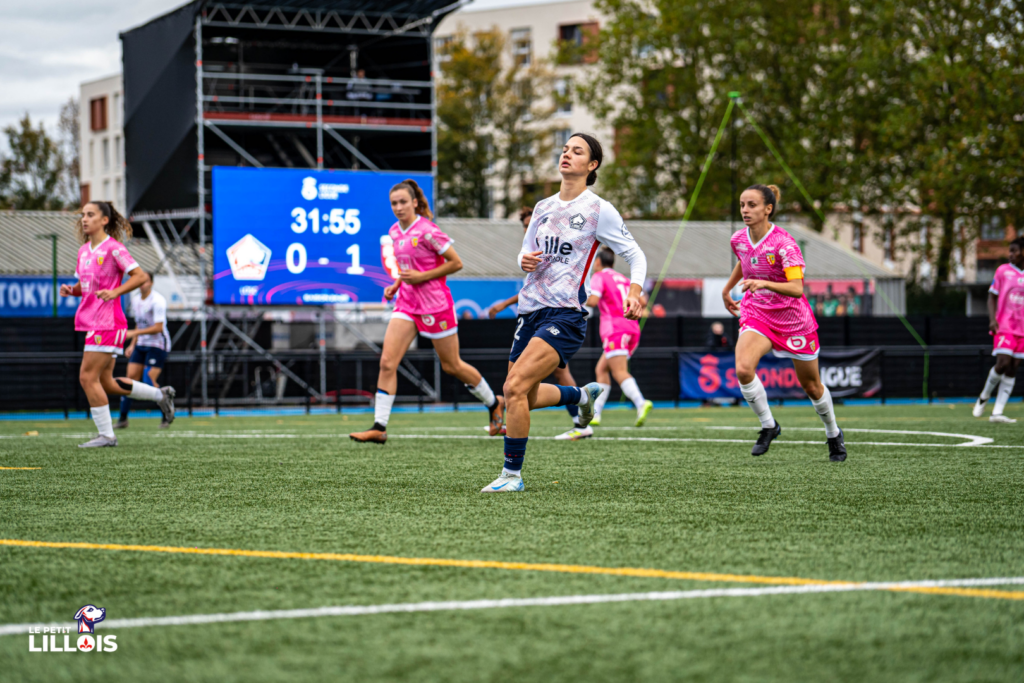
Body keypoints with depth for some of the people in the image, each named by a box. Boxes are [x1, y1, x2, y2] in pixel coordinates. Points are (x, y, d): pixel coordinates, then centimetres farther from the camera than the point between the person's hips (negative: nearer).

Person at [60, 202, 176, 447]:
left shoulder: (113, 248, -10)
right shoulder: (84, 250, 15)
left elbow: (140, 276, -13)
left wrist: (115, 292, -24)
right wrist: (70, 290, 2)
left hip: (107, 322, -9)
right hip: (91, 321, 9)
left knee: (88, 377, -11)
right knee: (106, 383, 12)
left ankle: (106, 435, -4)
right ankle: (160, 394, 25)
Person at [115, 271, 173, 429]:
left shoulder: (157, 301, -16)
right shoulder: (136, 299, 10)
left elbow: (158, 328, -21)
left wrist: (134, 333, -25)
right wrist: (132, 344, 14)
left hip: (157, 345, -7)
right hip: (141, 345, 7)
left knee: (149, 381, -14)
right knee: (131, 378, -3)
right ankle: (123, 419, 1)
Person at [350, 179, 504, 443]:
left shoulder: (427, 231, -16)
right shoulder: (395, 232, 7)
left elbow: (456, 263, -13)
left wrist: (420, 277, -17)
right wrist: (396, 285, 6)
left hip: (435, 303, -6)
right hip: (407, 303, 6)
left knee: (452, 365, 7)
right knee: (387, 362, -8)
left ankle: (494, 403, 31)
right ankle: (379, 427, -10)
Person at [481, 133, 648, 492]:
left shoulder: (599, 210, -4)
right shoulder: (543, 207, 13)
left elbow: (635, 254, 0)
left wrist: (634, 291, -18)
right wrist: (524, 260, -2)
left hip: (565, 315, -7)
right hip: (530, 311, 7)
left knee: (515, 387, -21)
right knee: (525, 397, 14)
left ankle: (512, 474, -11)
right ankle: (583, 395, 43)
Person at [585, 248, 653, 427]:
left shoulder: (599, 277, 2)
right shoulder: (623, 279, 22)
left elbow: (593, 300, -13)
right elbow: (642, 301, 15)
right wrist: (643, 298, 36)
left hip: (615, 328, -8)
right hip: (632, 328, 8)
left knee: (620, 373, -19)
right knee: (601, 369, 16)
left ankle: (641, 403, -43)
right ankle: (595, 414, 12)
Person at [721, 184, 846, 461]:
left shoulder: (784, 244, -23)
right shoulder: (739, 239, -4)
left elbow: (797, 288, -33)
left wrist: (764, 284, -47)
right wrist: (727, 290, 31)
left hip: (793, 320, -4)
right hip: (756, 315, 4)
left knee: (811, 386, 12)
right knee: (743, 369, -26)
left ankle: (833, 434, 38)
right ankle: (768, 426, -5)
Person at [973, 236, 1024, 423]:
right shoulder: (1003, 271, 3)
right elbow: (992, 296, 5)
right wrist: (992, 319, -9)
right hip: (1004, 326, -3)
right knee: (1003, 363, -16)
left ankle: (997, 412, -1)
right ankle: (984, 396, 11)